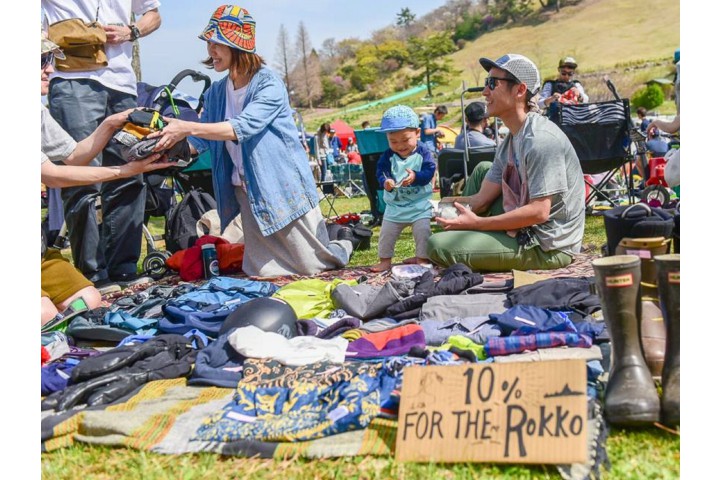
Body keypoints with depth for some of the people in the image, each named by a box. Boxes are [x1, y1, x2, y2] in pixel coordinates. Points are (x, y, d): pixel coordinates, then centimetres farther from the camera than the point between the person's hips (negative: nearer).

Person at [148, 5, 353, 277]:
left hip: (283, 184, -6)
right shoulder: (216, 92, 5)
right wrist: (172, 141, -13)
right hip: (247, 190, 6)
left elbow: (243, 127, -28)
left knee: (311, 266, 2)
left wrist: (187, 127, -33)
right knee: (262, 270, 5)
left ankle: (342, 242, 35)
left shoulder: (269, 84, -15)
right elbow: (199, 142, 6)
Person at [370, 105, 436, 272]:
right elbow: (381, 172, -12)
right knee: (386, 233, 7)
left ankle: (422, 258, 12)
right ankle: (385, 260, 21)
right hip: (395, 205, 2)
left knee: (422, 232, -4)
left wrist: (415, 177, -35)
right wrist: (385, 182, -35)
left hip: (420, 204, -2)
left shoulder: (423, 152, -9)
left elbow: (429, 171, -16)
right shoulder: (388, 156, -5)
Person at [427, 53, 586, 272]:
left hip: (548, 248, -10)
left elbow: (539, 212, -25)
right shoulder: (510, 141, 11)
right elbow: (482, 199, 9)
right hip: (524, 231, 10)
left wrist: (477, 223, -22)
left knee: (438, 245, -19)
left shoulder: (541, 140, -20)